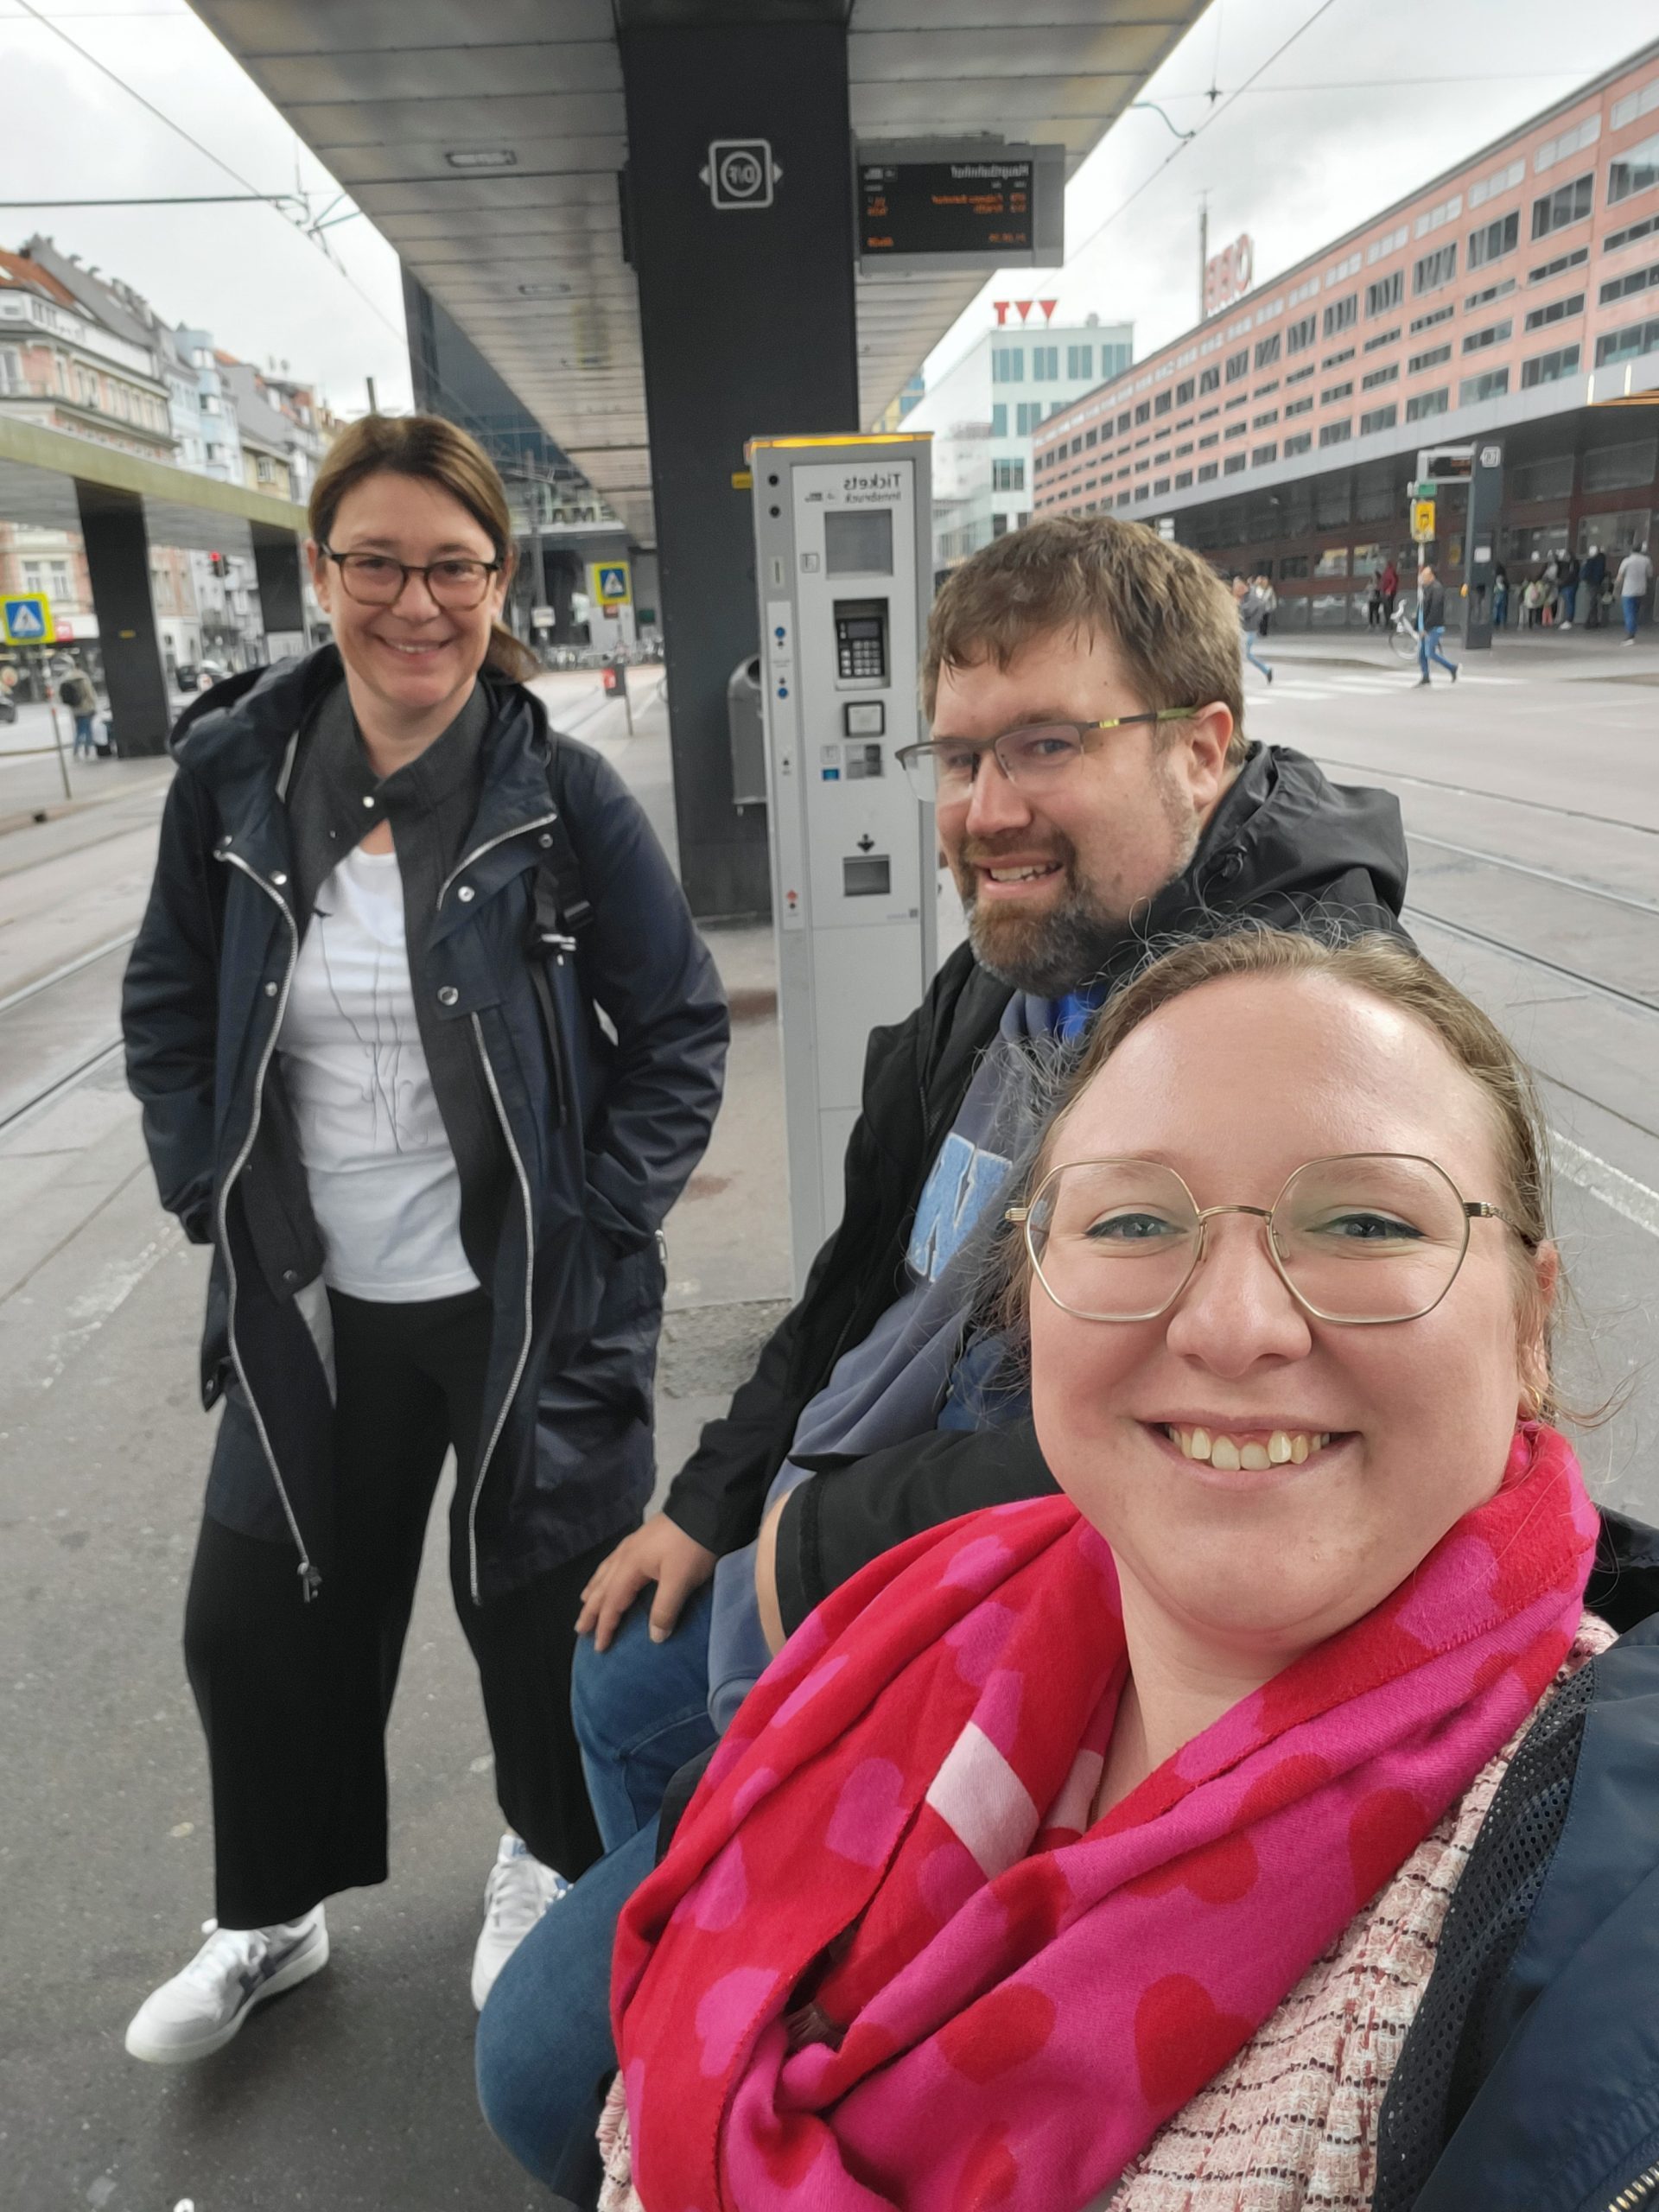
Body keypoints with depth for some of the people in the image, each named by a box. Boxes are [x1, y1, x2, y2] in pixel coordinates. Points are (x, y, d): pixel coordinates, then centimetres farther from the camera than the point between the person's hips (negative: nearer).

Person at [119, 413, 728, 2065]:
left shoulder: (561, 795, -11)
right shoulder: (233, 770, -3)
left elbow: (681, 1030, -5)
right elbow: (166, 1012, 8)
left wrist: (600, 1224, -10)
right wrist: (213, 1195, 0)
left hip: (528, 1305, -3)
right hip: (313, 1305, 4)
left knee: (538, 1603, 12)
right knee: (257, 1622, 17)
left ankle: (548, 1857, 46)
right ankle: (273, 1914, 46)